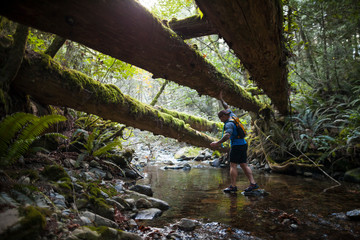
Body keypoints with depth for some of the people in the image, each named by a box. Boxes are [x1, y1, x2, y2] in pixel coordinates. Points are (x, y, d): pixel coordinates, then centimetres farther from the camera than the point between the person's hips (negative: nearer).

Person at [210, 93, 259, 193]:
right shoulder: (233, 116, 11)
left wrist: (218, 143, -28)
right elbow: (227, 108, 29)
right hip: (243, 144, 9)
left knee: (233, 165, -5)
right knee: (244, 165, 9)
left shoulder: (229, 124, -16)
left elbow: (227, 136, -30)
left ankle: (233, 186, -5)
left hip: (236, 145, -9)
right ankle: (253, 183, 4)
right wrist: (221, 99, 33)